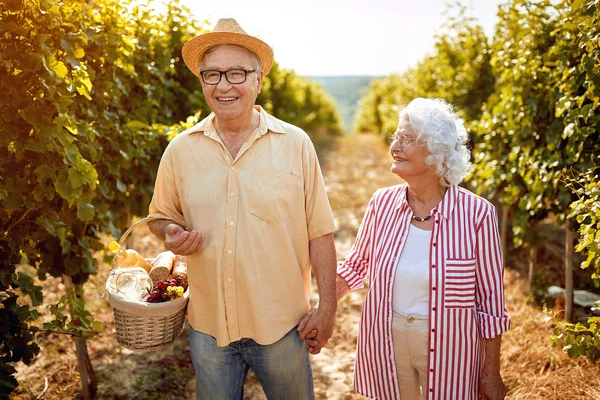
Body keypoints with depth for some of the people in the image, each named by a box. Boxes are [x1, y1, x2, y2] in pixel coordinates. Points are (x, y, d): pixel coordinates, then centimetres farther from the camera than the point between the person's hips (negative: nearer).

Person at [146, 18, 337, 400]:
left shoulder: (295, 144, -7)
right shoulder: (181, 149, -1)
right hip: (208, 322, 2)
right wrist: (173, 234, -12)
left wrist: (328, 306, -4)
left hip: (282, 324, -1)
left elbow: (319, 233, -4)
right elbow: (161, 216, 11)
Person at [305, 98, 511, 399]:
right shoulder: (383, 203, -6)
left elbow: (490, 296, -8)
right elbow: (357, 264, 10)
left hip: (448, 346, -3)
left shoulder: (476, 213, -15)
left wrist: (491, 374, -3)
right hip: (385, 342, 3)